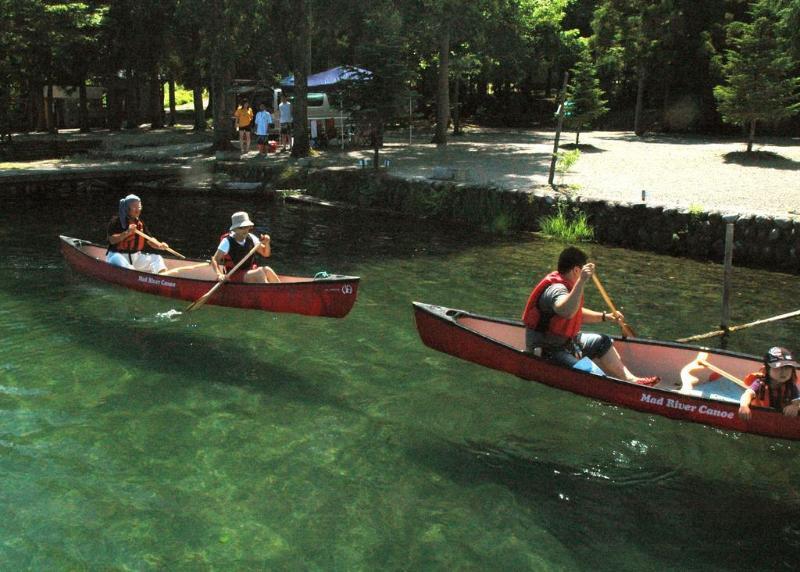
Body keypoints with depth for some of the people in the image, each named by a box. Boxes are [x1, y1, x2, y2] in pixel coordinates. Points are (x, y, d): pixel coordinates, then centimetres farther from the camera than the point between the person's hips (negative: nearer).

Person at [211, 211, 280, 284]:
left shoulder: (251, 238, 4)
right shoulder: (227, 242, -10)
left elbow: (266, 254, 12)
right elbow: (214, 260, -12)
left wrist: (266, 243, -9)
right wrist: (219, 274, -30)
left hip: (251, 271, 5)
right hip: (235, 275, -5)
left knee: (266, 270, -26)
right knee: (260, 272, -30)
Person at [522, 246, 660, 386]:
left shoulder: (565, 285, 8)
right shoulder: (555, 289, -25)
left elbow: (578, 314, 24)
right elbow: (567, 312, -49)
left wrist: (605, 316, 15)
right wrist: (581, 281, -52)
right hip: (546, 351, -11)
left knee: (602, 342, 17)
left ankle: (630, 379, 15)